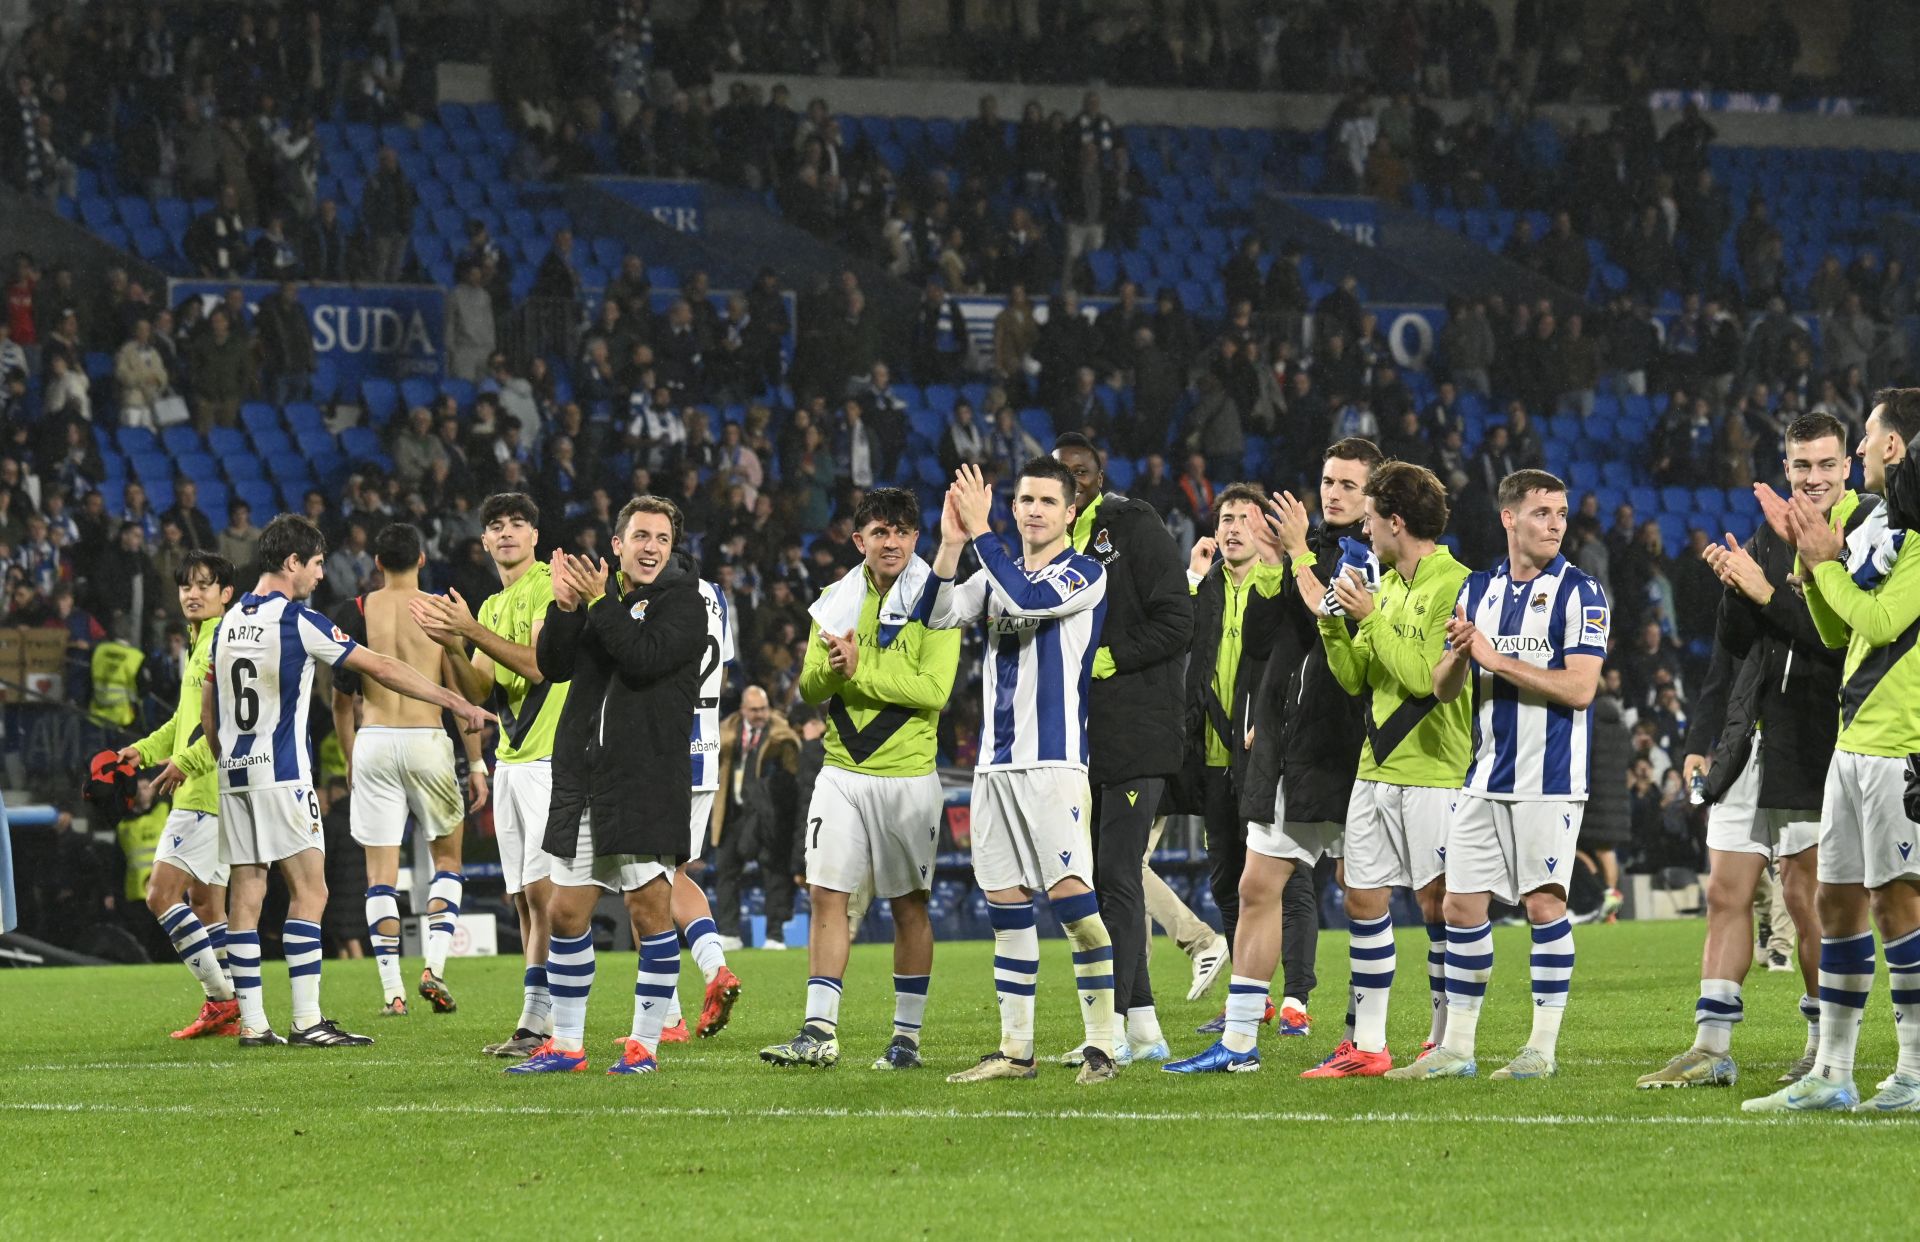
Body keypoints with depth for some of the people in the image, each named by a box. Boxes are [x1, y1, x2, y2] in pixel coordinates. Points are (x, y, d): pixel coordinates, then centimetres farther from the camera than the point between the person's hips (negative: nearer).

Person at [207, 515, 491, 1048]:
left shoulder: (230, 621, 12)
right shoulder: (296, 621, -9)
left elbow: (208, 712, 18)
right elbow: (380, 668, -8)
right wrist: (457, 703, -4)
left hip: (235, 778, 7)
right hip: (282, 776, -7)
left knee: (246, 894, 5)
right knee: (309, 890, -5)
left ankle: (252, 1023, 3)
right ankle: (307, 1020, -11)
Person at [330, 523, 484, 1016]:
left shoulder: (358, 611, 3)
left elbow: (343, 697, 5)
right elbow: (461, 692, -3)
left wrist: (350, 760, 17)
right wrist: (476, 764, 4)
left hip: (373, 741, 1)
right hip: (426, 739, -1)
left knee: (380, 871, 4)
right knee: (447, 855, 16)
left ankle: (391, 991, -1)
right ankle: (434, 966, -1)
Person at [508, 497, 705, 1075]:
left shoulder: (683, 602, -2)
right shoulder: (601, 593, 13)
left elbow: (645, 658, -19)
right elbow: (552, 665, 6)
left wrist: (599, 602, -15)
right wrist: (566, 607, -9)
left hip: (649, 781, -5)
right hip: (582, 777, 5)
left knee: (651, 908, -4)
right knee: (566, 911, 6)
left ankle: (646, 1043, 4)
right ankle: (565, 1044, 14)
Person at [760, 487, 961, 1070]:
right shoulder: (837, 601, 9)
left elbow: (933, 689, -15)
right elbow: (809, 688, 7)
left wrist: (860, 673, -19)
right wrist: (829, 670, -15)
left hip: (908, 775, -3)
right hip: (842, 773, 3)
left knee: (908, 906, 5)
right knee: (826, 895, -6)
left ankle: (907, 1037, 12)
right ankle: (819, 1032, -8)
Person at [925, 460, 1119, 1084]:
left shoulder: (1085, 575, -3)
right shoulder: (998, 573, 17)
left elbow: (1027, 600, -20)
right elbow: (937, 616, 4)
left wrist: (980, 531, -16)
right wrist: (952, 543, -9)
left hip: (1054, 759, -7)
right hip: (996, 763, 7)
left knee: (1070, 894, -14)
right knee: (1006, 905, 7)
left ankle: (1101, 1043, -9)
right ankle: (1015, 1049, 12)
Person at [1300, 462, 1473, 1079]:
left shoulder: (1455, 586, -12)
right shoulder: (1385, 587, 15)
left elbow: (1424, 676, -20)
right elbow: (1354, 678, 17)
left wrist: (1373, 617, -15)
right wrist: (1334, 622, 2)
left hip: (1434, 773, -8)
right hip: (1377, 768, 8)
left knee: (1436, 902, -3)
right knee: (1362, 898, 6)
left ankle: (1447, 1042, 6)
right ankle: (1367, 1046, 11)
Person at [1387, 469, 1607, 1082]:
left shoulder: (1579, 591, -5)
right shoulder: (1478, 589, 12)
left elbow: (1578, 687, -15)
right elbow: (1443, 688, 13)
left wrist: (1497, 660, -15)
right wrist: (1459, 653, -10)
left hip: (1550, 778, -5)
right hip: (1484, 778, 5)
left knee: (1544, 904, -5)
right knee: (1463, 906, 5)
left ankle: (1544, 1047, 2)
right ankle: (1456, 1047, 11)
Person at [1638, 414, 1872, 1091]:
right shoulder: (1764, 544, 15)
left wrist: (1769, 594, -18)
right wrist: (1702, 741, 16)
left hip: (1816, 746, -6)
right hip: (1748, 746, 6)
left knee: (1806, 895, -3)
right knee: (1725, 894, 2)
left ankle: (1826, 1047, 8)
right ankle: (1711, 1049, 4)